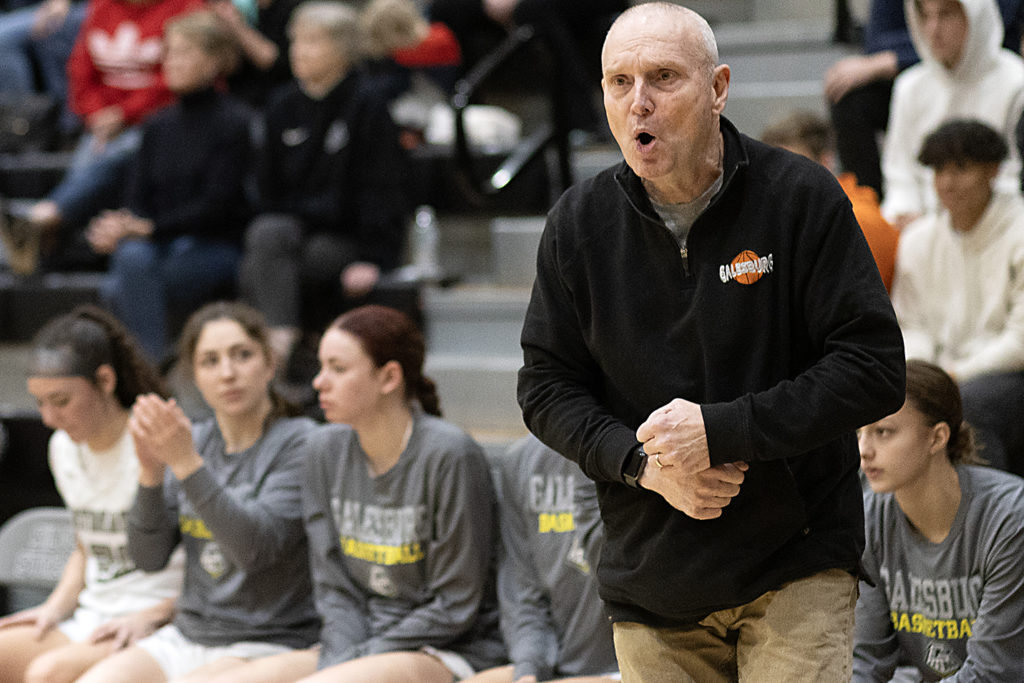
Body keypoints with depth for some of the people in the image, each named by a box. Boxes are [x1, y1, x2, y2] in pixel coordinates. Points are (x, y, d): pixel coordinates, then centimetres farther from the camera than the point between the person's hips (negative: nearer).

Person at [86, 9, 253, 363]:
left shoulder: (237, 122, -4)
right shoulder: (159, 124, 14)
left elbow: (218, 205, -10)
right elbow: (137, 197, 11)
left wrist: (149, 227, -17)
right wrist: (121, 226, -13)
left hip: (217, 247, -5)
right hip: (158, 242, 5)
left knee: (121, 290, -30)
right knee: (132, 258, -32)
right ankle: (152, 362, -31)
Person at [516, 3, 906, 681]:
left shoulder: (801, 197, -8)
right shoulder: (580, 222, 1)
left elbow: (874, 369, -12)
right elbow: (546, 385, 6)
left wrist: (719, 431, -19)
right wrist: (639, 462, -13)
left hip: (795, 567, -3)